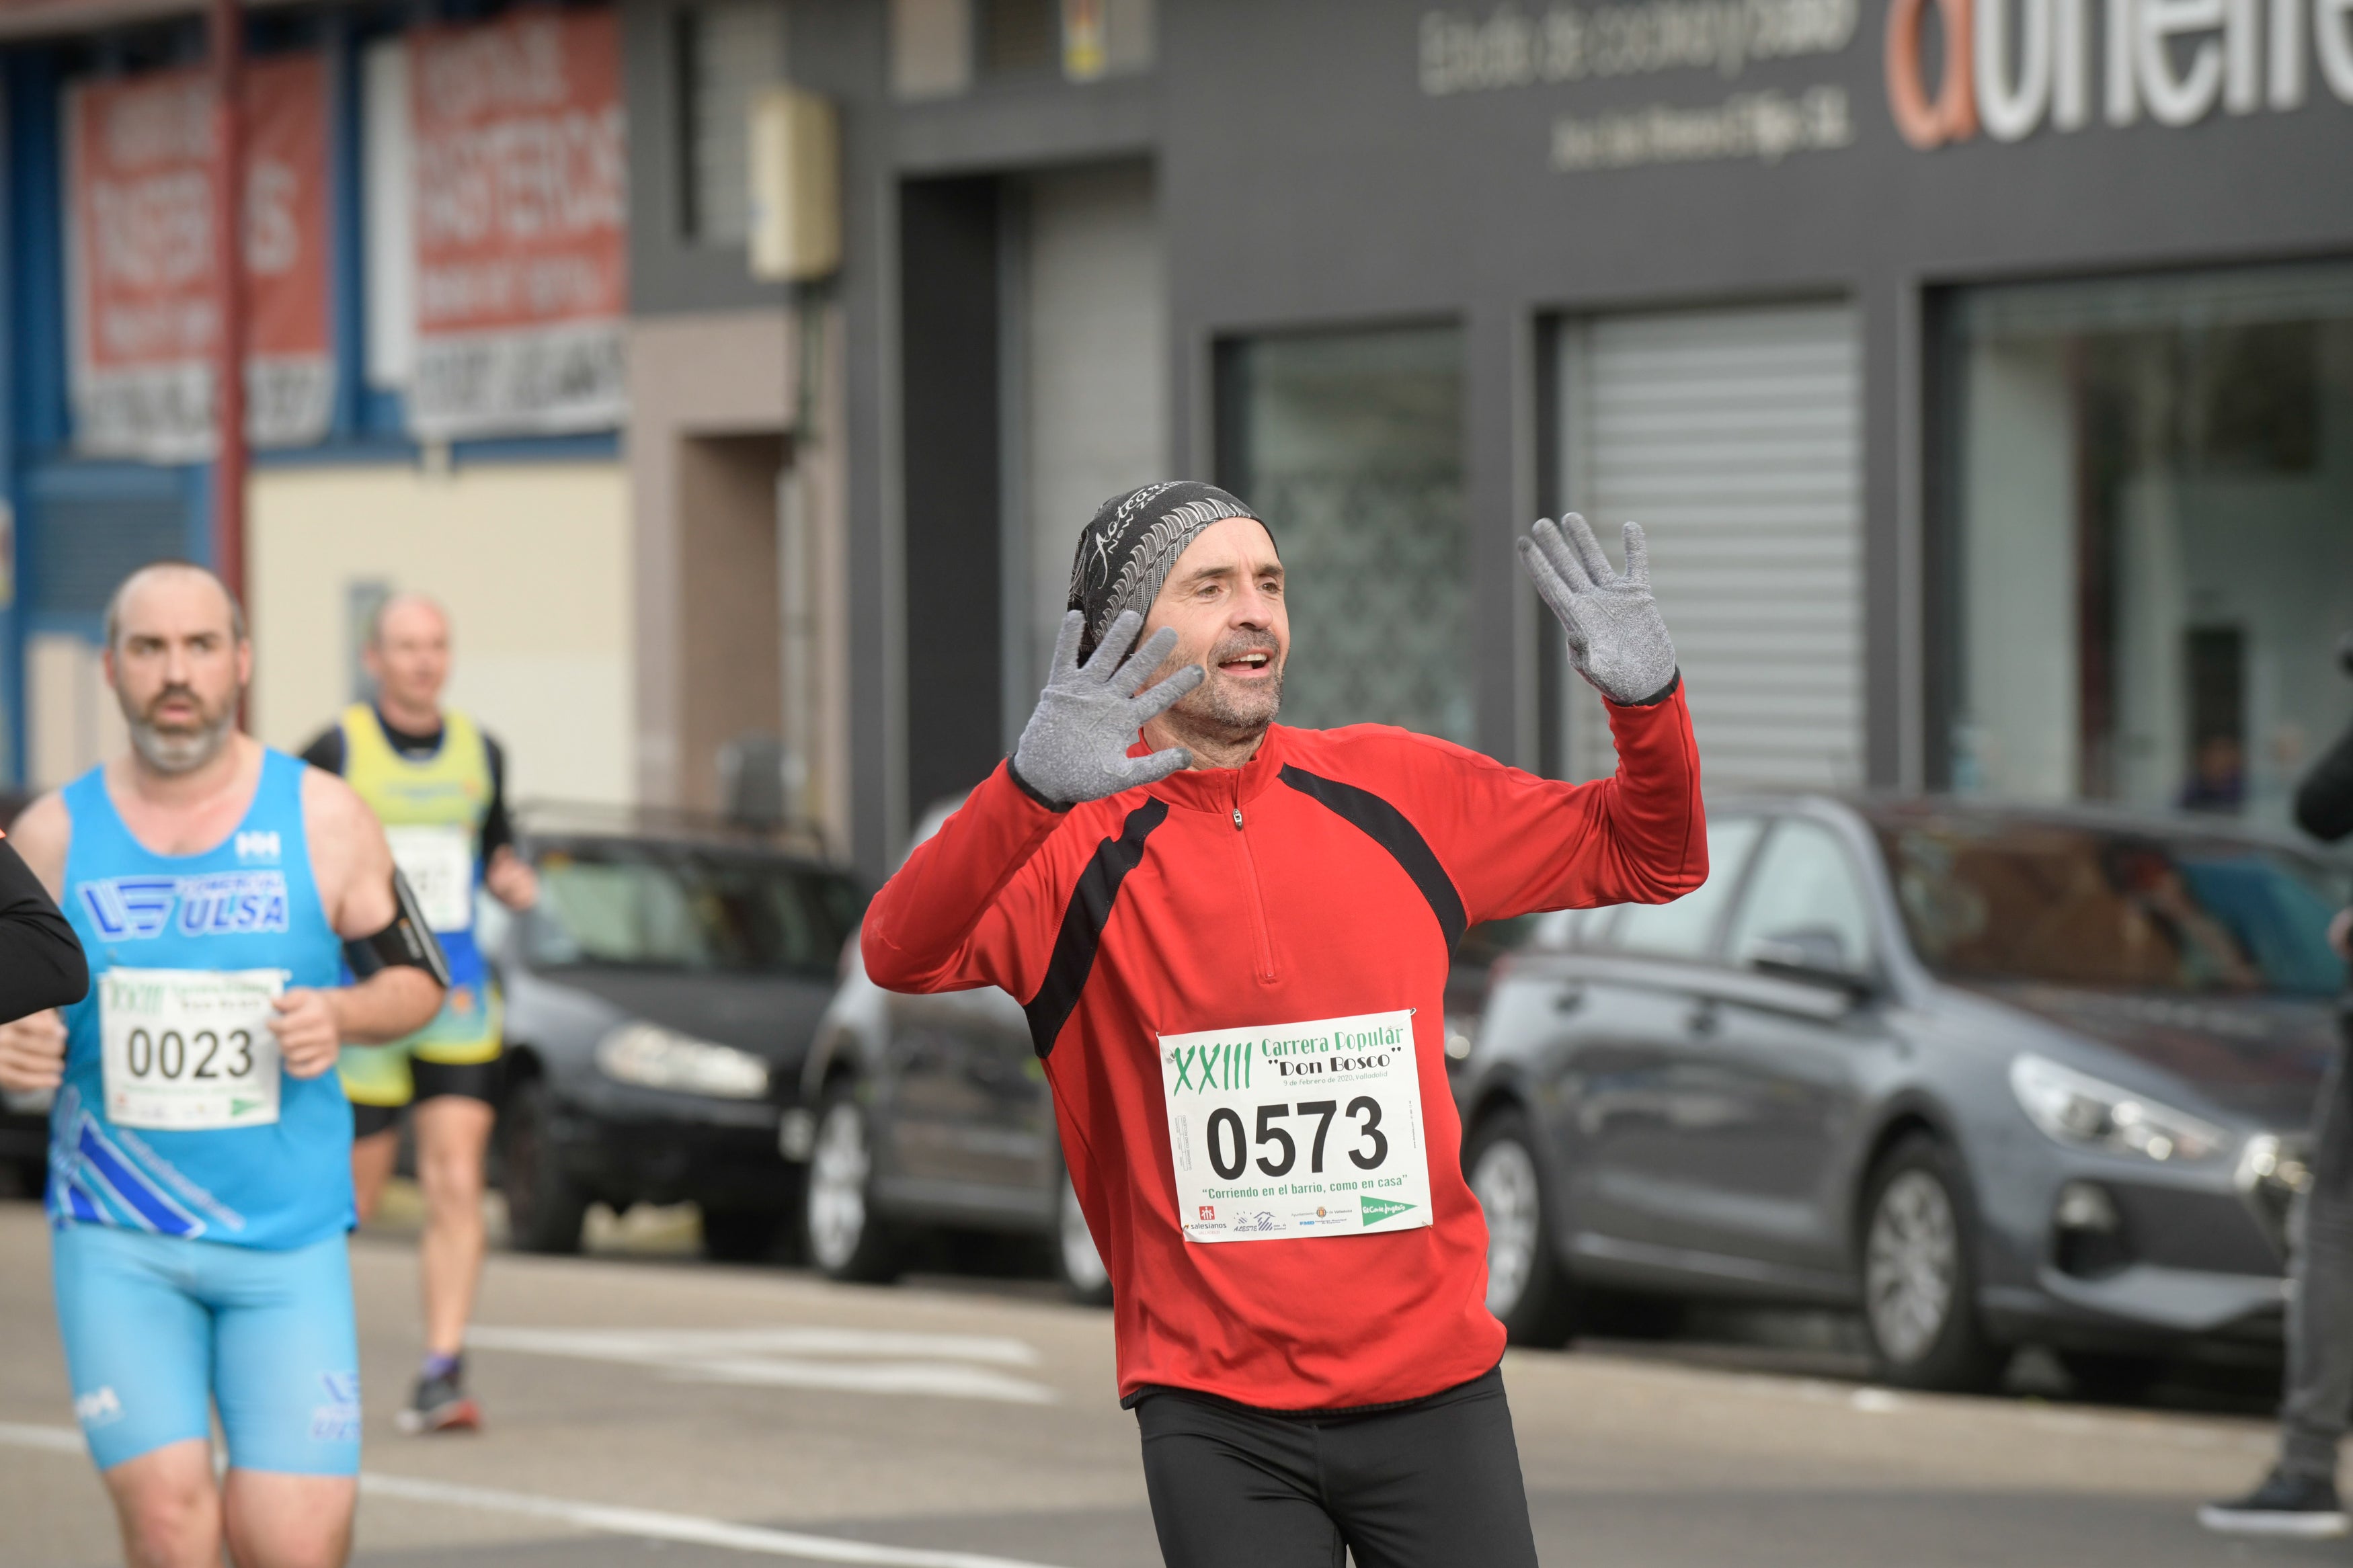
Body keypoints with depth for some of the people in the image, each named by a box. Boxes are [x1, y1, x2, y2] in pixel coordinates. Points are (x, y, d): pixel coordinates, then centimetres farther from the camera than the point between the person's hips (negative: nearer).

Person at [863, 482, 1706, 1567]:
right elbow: (903, 954, -23)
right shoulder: (1073, 845, -5)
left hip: (1434, 1393, 3)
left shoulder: (1395, 795, 7)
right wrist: (1029, 790, -39)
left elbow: (1648, 857, 15)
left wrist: (1647, 703, -5)